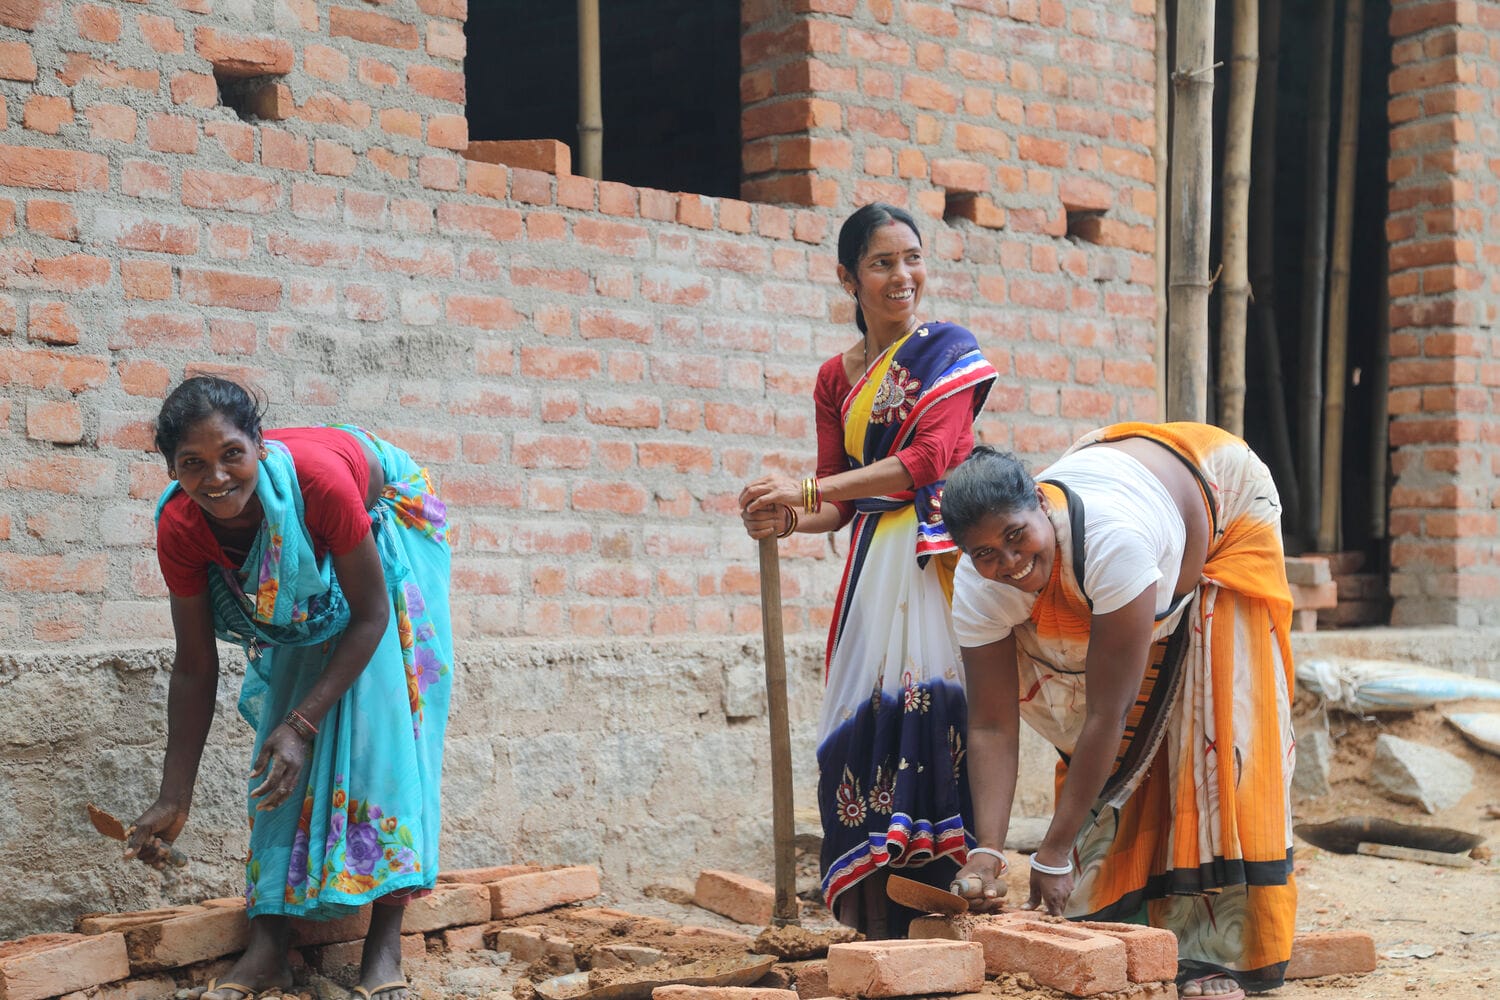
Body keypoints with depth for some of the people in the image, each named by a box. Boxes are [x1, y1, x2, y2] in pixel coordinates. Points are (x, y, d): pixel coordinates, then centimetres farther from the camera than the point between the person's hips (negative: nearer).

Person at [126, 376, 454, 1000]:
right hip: (299, 579, 4)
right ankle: (267, 945, -4)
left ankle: (386, 943, -19)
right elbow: (195, 668, -17)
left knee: (382, 705, -17)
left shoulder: (317, 477, -43)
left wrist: (303, 724, -36)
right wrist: (174, 800, -16)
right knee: (278, 722, -5)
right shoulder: (180, 529, -29)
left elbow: (371, 614, -32)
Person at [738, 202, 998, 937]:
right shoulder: (837, 377, 16)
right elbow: (837, 505, 15)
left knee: (930, 705, -15)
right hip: (874, 561, 4)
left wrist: (809, 490, -14)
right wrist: (788, 520, -8)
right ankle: (877, 924, -5)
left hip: (939, 553, -4)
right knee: (868, 718, -6)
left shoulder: (947, 351, 3)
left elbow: (933, 455, -11)